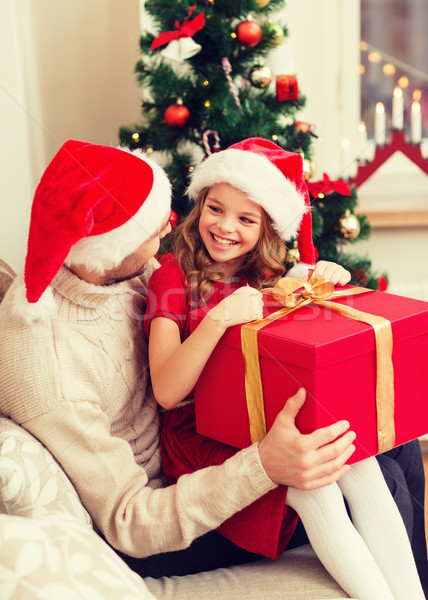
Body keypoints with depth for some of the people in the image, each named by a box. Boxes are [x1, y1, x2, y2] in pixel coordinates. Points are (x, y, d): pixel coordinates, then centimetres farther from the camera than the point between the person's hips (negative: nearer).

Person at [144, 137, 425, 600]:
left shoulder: (264, 276, 9)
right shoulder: (173, 277, -7)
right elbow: (166, 392, -19)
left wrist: (335, 283, -6)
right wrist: (219, 317, -32)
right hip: (199, 436, -5)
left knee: (362, 468, -21)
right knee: (314, 486, -27)